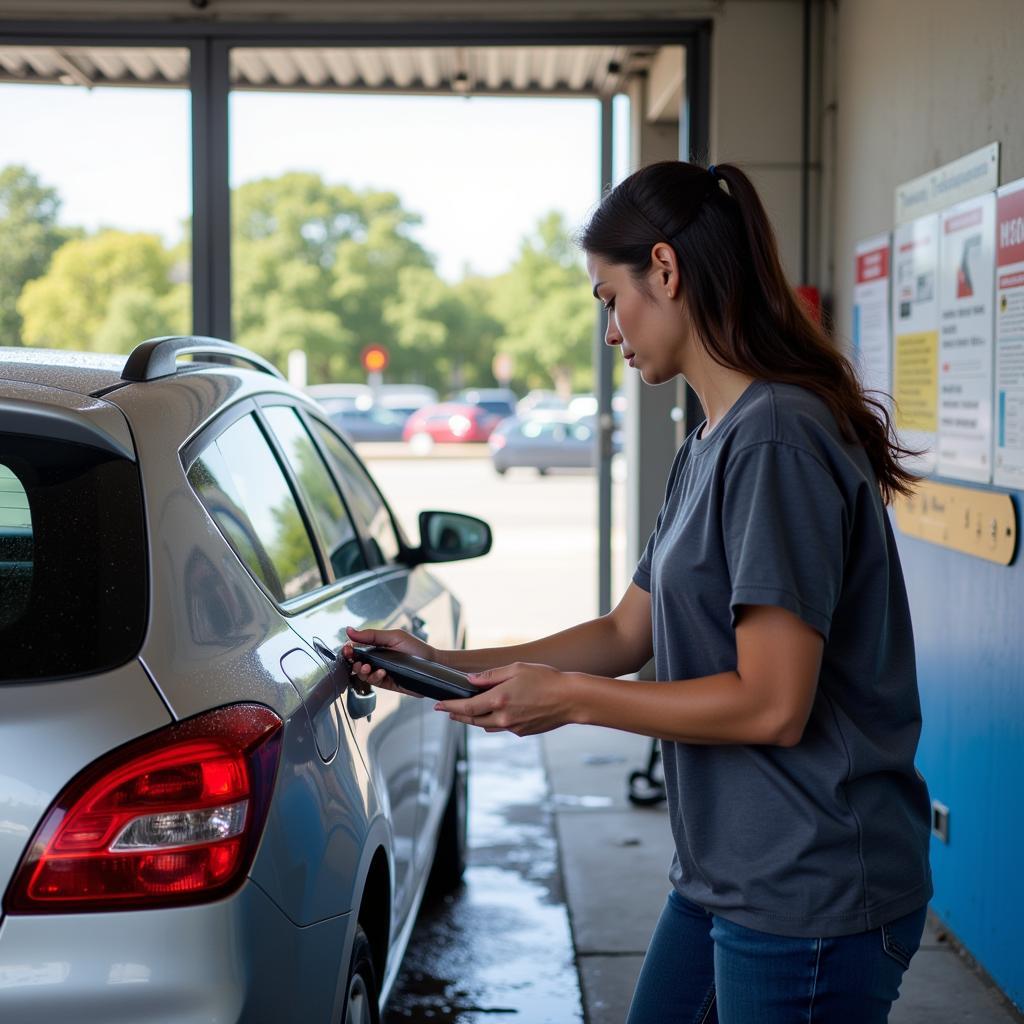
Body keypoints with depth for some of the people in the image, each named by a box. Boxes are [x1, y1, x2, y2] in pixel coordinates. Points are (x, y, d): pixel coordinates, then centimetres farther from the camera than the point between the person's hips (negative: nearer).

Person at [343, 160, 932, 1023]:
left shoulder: (776, 441, -20)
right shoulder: (709, 448, 10)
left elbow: (773, 704, -23)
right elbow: (626, 636, 16)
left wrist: (567, 698, -14)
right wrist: (442, 665, 11)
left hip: (811, 898, -9)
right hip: (723, 879, 9)